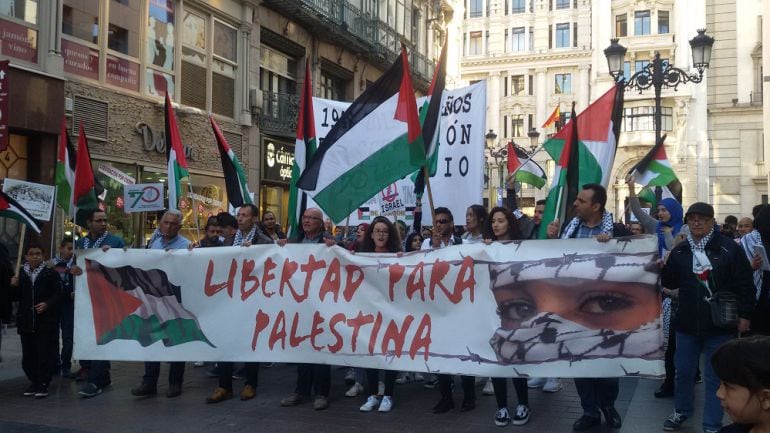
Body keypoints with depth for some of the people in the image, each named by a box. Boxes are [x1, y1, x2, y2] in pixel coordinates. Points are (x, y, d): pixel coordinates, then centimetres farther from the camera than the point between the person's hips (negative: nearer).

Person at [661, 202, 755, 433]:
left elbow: (745, 284, -6)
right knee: (683, 372, 15)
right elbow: (670, 282, 10)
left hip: (720, 325, -4)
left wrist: (744, 315, -8)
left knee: (715, 377, 6)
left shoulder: (729, 248, -7)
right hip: (688, 324, 4)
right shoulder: (679, 251, 6)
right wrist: (660, 270, -9)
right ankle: (681, 412, 36)